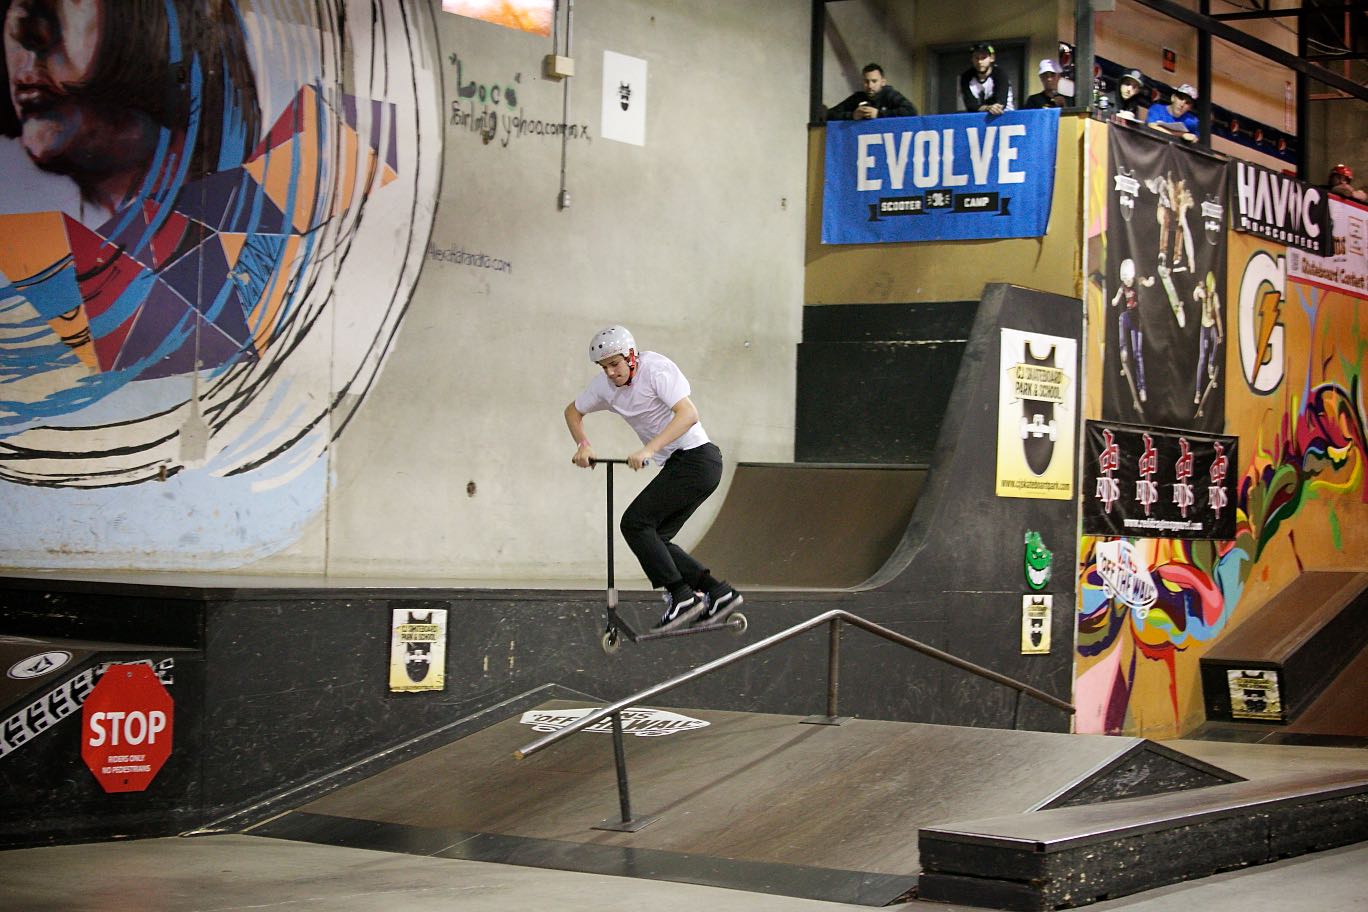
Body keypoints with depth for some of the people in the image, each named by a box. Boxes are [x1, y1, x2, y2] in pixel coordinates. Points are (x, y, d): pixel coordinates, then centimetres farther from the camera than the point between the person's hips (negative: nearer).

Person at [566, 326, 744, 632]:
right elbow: (573, 411, 22)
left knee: (635, 523, -14)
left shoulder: (656, 369, -16)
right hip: (676, 465, 9)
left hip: (697, 460, -9)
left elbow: (688, 414, -28)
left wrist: (649, 450, -35)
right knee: (654, 538, 4)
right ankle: (719, 592, 7)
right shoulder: (606, 385, 6)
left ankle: (682, 597, -12)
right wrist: (583, 445, 4)